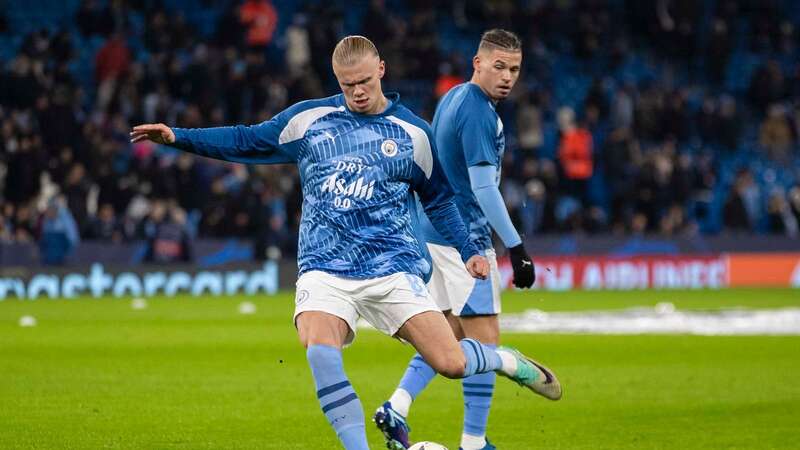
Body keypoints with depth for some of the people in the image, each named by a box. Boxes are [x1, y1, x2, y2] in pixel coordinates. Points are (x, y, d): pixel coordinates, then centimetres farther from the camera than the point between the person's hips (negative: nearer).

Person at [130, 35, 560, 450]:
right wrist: (178, 137, 5)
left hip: (392, 265, 0)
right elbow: (246, 142, 14)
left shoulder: (413, 132, 6)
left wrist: (468, 251, 7)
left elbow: (439, 200, 18)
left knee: (451, 364, -10)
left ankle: (506, 360, 24)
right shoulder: (308, 118, 6)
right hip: (325, 269, 0)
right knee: (319, 353, -29)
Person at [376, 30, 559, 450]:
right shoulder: (478, 112, -17)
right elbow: (483, 187, -22)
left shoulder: (451, 99, 13)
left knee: (450, 332, 17)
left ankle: (396, 407, 6)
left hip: (435, 232, 10)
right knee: (484, 338, -3)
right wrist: (516, 247, -20)